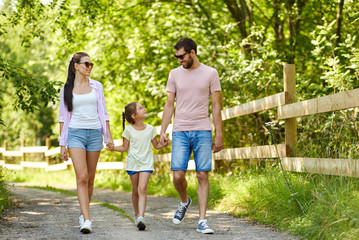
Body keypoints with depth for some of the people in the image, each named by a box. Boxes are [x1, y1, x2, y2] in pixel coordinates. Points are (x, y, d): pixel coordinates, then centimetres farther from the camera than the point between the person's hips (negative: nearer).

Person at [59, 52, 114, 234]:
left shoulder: (96, 86, 9)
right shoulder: (66, 89, 5)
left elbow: (103, 113, 11)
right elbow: (63, 117, 7)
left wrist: (108, 136, 2)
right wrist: (62, 143, 3)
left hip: (94, 133, 3)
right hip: (75, 133, -2)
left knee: (90, 179, 8)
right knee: (82, 178, -15)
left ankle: (83, 213, 26)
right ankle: (87, 220, -21)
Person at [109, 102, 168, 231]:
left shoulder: (150, 129, 2)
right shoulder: (128, 130, -3)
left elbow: (156, 145, 11)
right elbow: (125, 147, 3)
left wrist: (163, 144, -9)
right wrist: (113, 148, -14)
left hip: (146, 163, 0)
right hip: (133, 163, 1)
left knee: (142, 189, -15)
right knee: (135, 190, 9)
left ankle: (141, 217, -24)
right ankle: (137, 214, 29)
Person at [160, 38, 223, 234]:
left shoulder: (210, 73, 3)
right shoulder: (175, 74, 9)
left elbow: (216, 106, 4)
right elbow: (169, 105, 12)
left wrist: (219, 135, 1)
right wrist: (163, 131, 4)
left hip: (202, 131, -1)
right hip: (180, 131, 1)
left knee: (203, 176, -4)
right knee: (178, 175, -7)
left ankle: (202, 221, 2)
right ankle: (184, 201, 25)